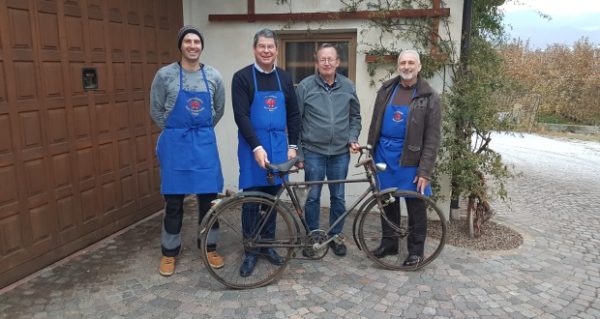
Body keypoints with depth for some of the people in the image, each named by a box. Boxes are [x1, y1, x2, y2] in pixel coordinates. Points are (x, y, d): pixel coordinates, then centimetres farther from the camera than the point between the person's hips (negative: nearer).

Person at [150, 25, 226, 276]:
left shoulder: (213, 76, 3)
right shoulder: (165, 74, -3)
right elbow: (156, 110, 4)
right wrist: (174, 133, 7)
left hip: (205, 143, 2)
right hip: (175, 144, -2)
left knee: (209, 197, 7)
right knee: (174, 201, 6)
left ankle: (209, 247, 24)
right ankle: (169, 252, 21)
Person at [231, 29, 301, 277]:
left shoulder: (284, 78, 9)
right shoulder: (242, 77, -4)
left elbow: (293, 114, 12)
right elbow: (241, 116, -12)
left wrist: (292, 145, 4)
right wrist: (257, 147, -20)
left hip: (278, 145, 4)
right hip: (252, 146, -4)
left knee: (272, 198, 11)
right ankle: (251, 251, 15)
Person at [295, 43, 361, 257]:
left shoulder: (348, 87, 5)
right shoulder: (305, 86, -4)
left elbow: (355, 117, 13)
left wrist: (353, 139, -2)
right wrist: (297, 151, -4)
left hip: (340, 153, 3)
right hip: (313, 151, -2)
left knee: (338, 197, 11)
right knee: (313, 197, 6)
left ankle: (335, 237, 27)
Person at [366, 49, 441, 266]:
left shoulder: (429, 97, -5)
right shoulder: (386, 89, 8)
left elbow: (432, 138, -8)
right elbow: (375, 123, 12)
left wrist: (425, 171, -13)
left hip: (409, 158, -4)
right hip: (384, 153, 4)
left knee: (415, 205, 5)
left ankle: (416, 250, 21)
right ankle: (389, 243, 29)